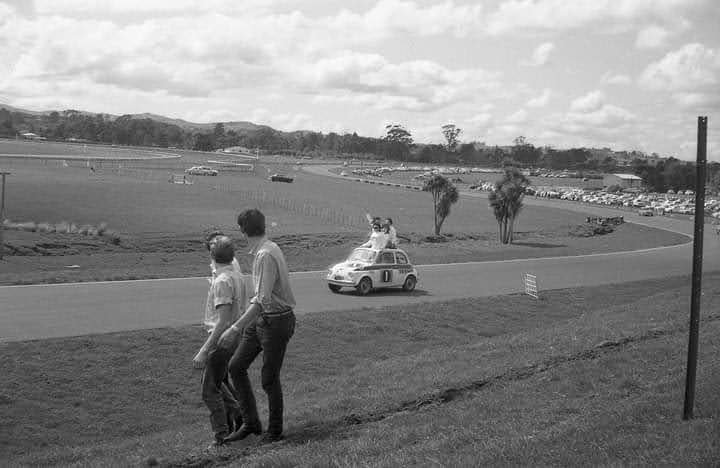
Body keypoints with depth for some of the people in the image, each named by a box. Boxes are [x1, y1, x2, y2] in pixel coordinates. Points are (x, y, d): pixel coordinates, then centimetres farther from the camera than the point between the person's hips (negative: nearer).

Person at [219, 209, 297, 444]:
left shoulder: (266, 255, -23)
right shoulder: (268, 248, 6)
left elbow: (263, 300, -29)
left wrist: (235, 328, -31)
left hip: (276, 321, -9)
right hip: (260, 318, 9)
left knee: (269, 379, 3)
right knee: (236, 367, 8)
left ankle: (274, 431, 21)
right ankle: (250, 423, 18)